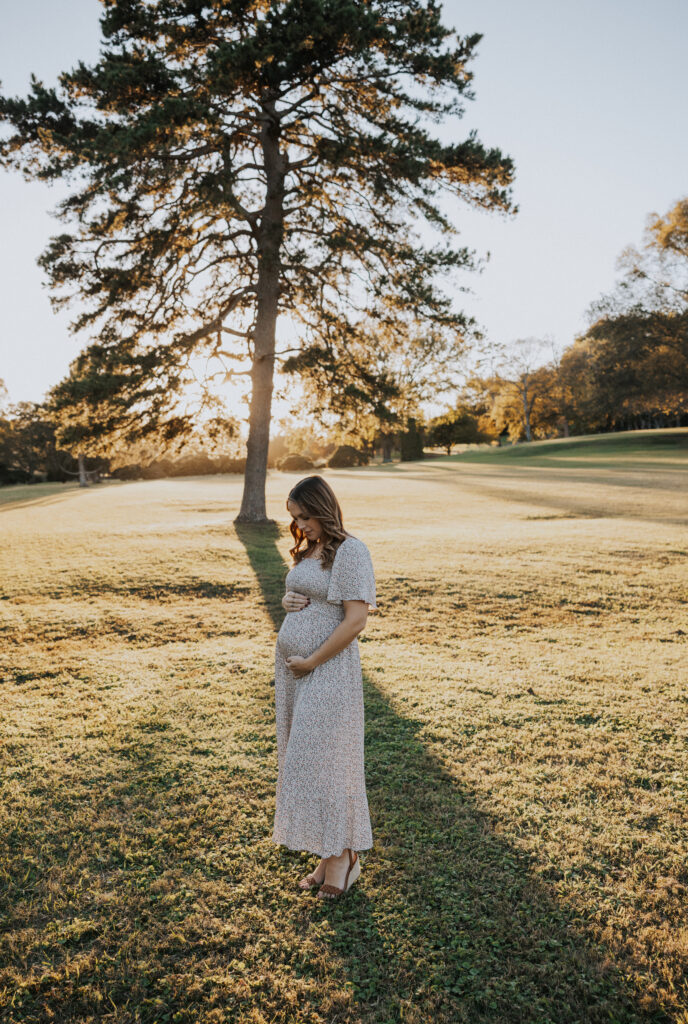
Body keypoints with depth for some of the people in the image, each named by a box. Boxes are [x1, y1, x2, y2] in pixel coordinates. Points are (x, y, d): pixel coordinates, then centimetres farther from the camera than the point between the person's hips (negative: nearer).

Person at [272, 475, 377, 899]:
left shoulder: (350, 552, -13)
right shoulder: (308, 550, 12)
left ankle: (343, 855, 17)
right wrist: (287, 602, 1)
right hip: (291, 666, 9)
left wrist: (312, 661, -15)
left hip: (327, 669, -8)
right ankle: (327, 853, 25)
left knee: (323, 759, -1)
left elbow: (355, 620, -19)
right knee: (301, 758, 12)